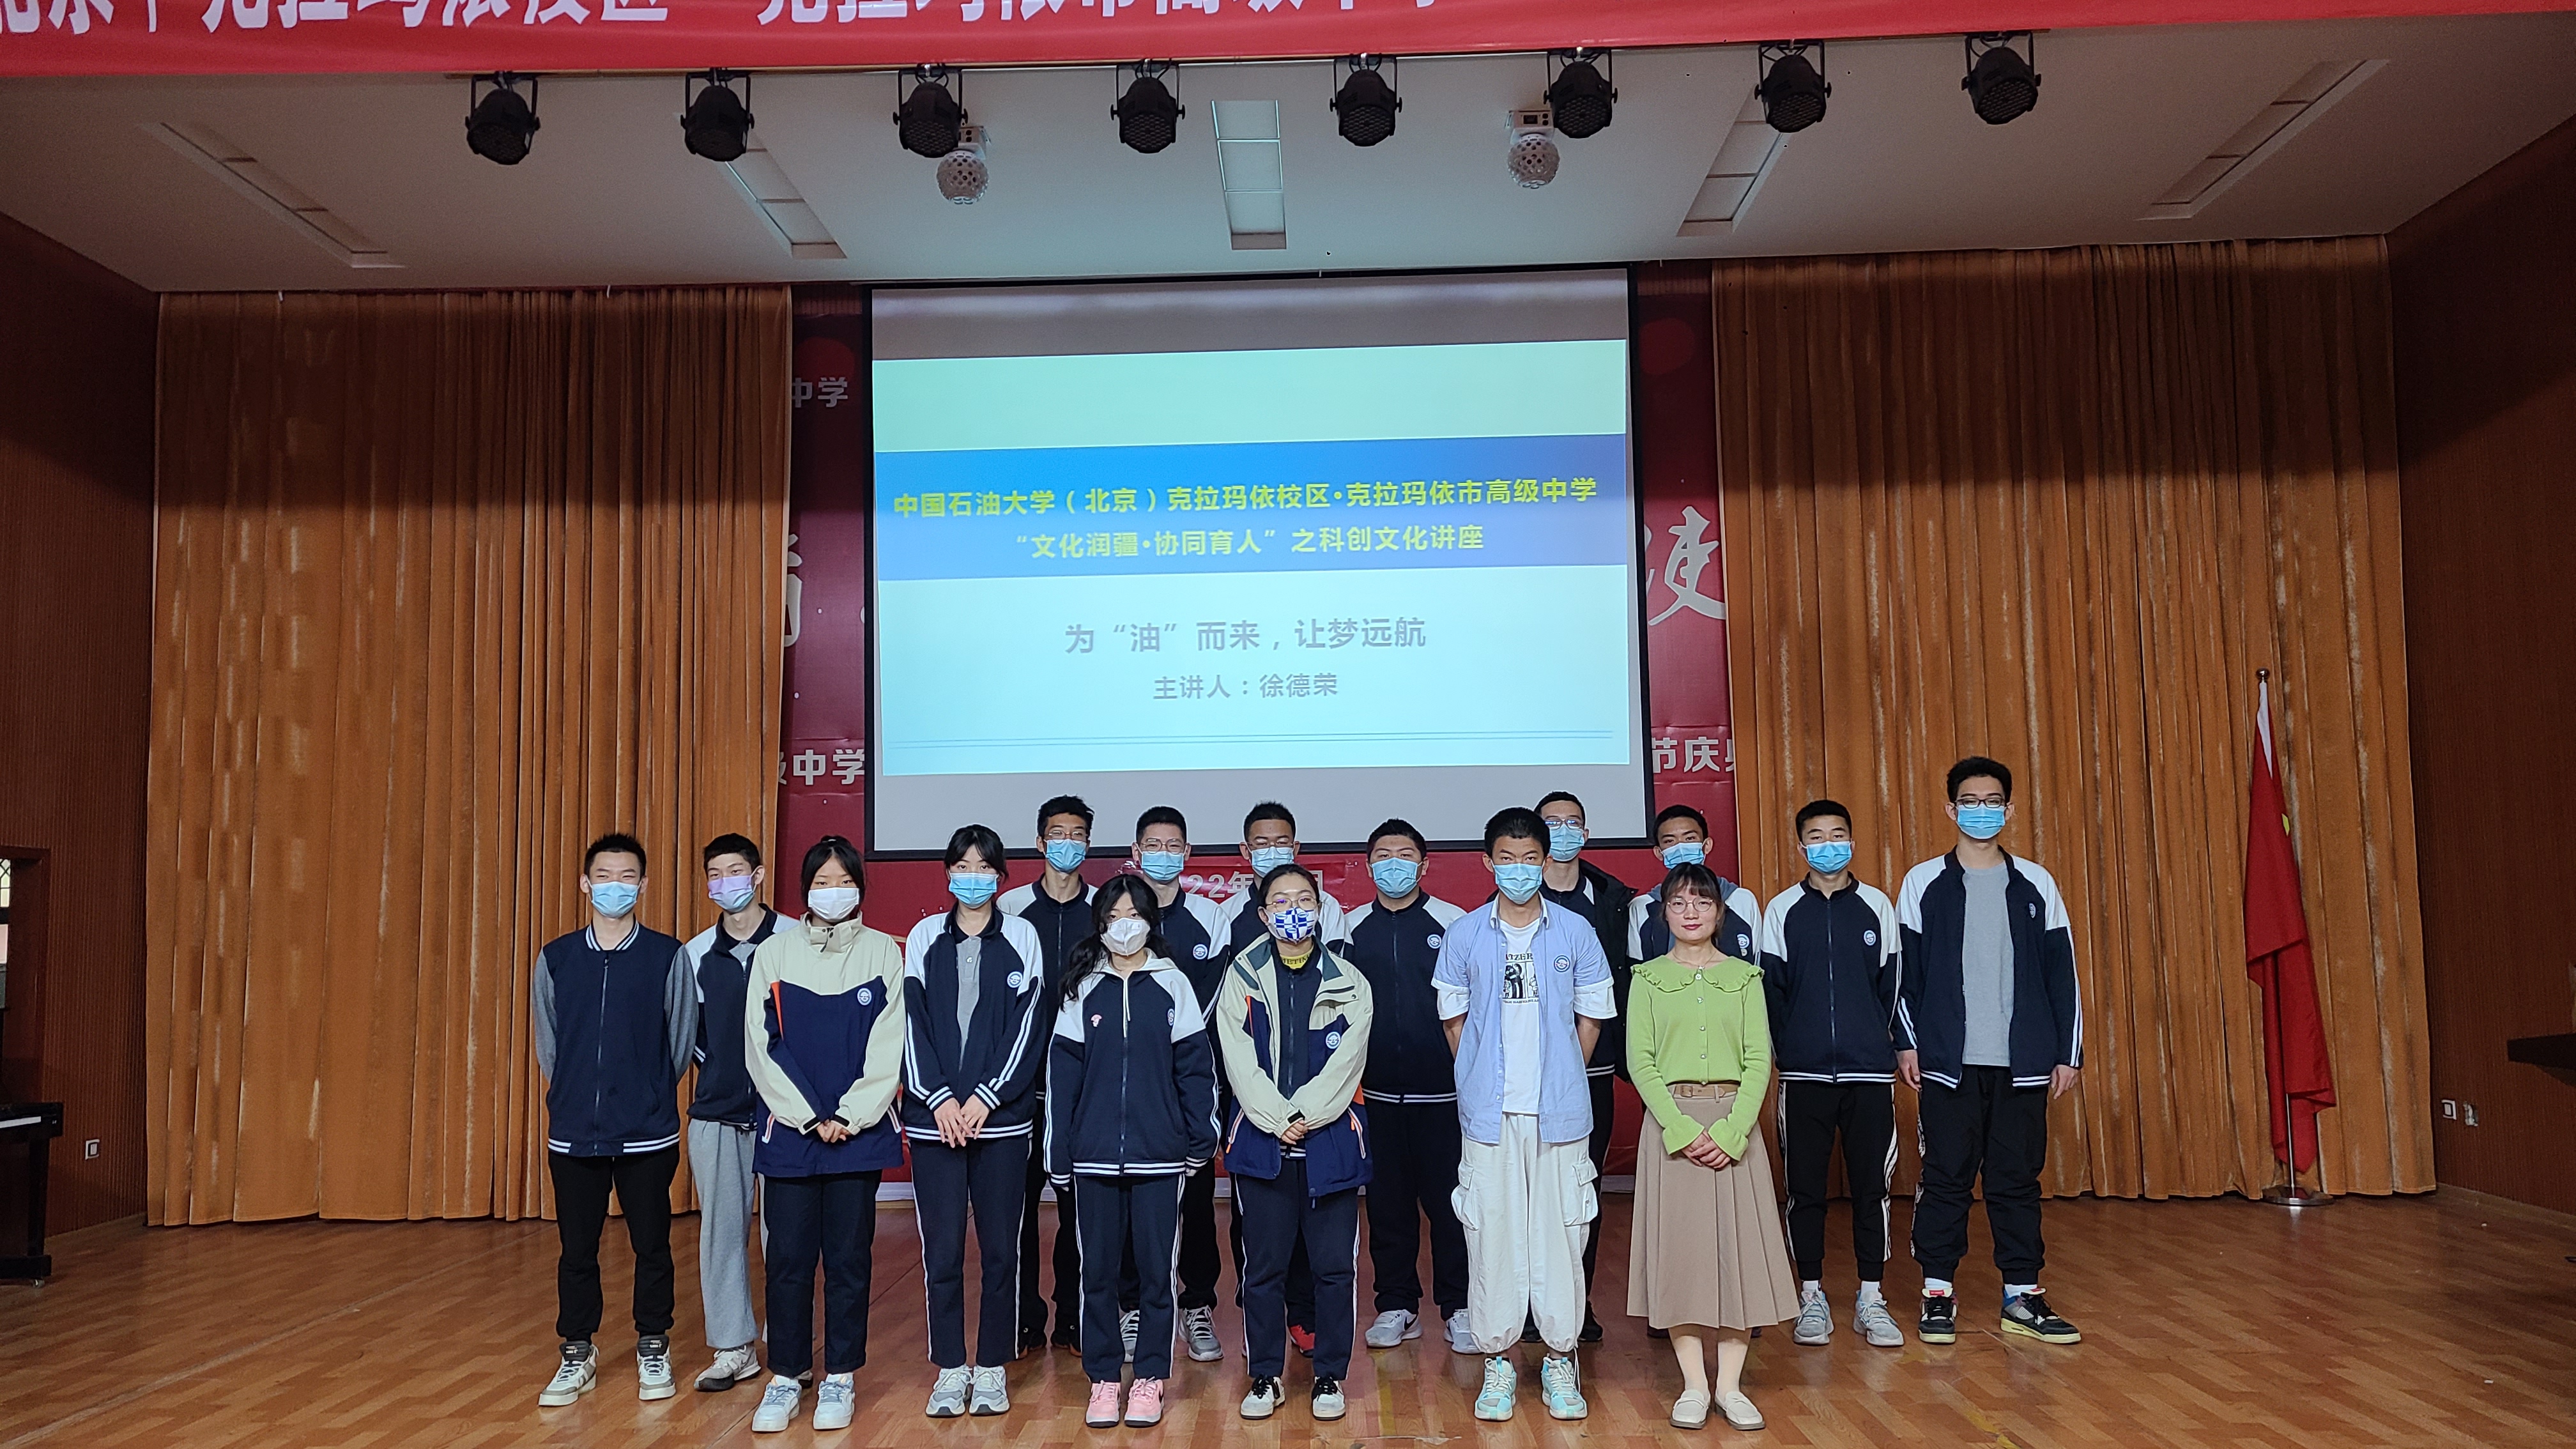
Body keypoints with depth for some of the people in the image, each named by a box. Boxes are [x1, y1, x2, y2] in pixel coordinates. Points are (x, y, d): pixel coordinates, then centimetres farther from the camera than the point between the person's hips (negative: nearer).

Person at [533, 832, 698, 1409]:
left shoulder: (667, 956, -4)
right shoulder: (555, 959, 2)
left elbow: (681, 1041, 4)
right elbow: (546, 1042, 12)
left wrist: (649, 1095, 9)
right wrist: (575, 1096, 12)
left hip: (648, 1135, -2)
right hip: (573, 1132, 2)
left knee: (651, 1246, 8)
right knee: (576, 1249, 9)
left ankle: (653, 1350, 24)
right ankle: (577, 1356, 24)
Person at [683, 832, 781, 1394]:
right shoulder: (696, 953, 8)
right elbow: (687, 1031, 17)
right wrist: (718, 1068, 6)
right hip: (716, 1112, 4)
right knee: (722, 1230, 7)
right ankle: (733, 1349, 18)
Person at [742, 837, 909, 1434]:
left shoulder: (883, 952, 3)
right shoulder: (774, 953, 3)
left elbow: (887, 1048, -1)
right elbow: (763, 1047, 0)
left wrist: (850, 1116, -9)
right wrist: (809, 1117, -7)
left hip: (858, 1132, 0)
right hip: (789, 1130, 0)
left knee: (849, 1257, 5)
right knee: (788, 1257, 3)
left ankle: (840, 1377, 17)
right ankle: (785, 1377, 16)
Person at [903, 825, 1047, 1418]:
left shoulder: (1021, 937, 3)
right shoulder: (924, 937, 7)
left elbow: (1028, 1025, -2)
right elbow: (913, 1023, 2)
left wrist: (985, 1098, -10)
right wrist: (938, 1098, -9)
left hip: (1001, 1117, -1)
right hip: (933, 1117, 1)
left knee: (1000, 1247, 4)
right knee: (941, 1248, 3)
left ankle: (993, 1367, 16)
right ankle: (950, 1368, 15)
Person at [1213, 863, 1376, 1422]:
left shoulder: (1348, 983, 5)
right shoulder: (1242, 978, 4)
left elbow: (1346, 1063, -2)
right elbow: (1240, 1062, -3)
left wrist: (1306, 1117, -12)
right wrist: (1277, 1122, -11)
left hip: (1331, 1141, 0)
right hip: (1260, 1143, 0)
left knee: (1334, 1266, 4)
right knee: (1263, 1267, 6)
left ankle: (1330, 1376, 18)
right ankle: (1265, 1376, 19)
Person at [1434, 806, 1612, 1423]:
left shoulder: (1575, 931, 2)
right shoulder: (1464, 935, 2)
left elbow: (1591, 1018, 9)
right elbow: (1454, 1019, 10)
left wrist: (1559, 1076, 7)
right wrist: (1483, 1079, 7)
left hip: (1560, 1110, 0)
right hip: (1489, 1111, 0)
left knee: (1560, 1229, 4)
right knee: (1492, 1229, 3)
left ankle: (1559, 1359, 17)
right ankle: (1497, 1360, 16)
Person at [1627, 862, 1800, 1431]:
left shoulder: (1744, 976, 6)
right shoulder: (1649, 978, 4)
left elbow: (1759, 1060, 0)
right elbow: (1640, 1062, -2)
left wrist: (1732, 1131, -12)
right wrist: (1682, 1128, -13)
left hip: (1734, 1123, 1)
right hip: (1671, 1122, -1)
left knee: (1737, 1245, 0)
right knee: (1679, 1247, 0)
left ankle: (1731, 1385, 9)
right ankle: (1693, 1386, 9)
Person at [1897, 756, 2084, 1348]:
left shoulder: (2036, 885, 7)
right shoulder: (1923, 883, 3)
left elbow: (2061, 974, 8)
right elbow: (1904, 970, 3)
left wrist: (2069, 1052, 5)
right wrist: (1907, 1042, -4)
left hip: (2022, 1061, 2)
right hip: (1947, 1061, -1)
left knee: (2018, 1176, 6)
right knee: (1946, 1175, 2)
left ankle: (2022, 1296, 15)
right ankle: (1938, 1293, 11)